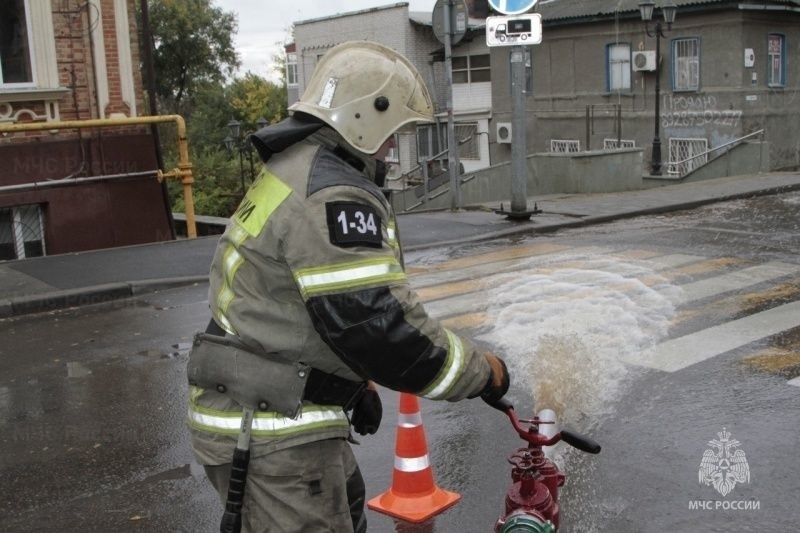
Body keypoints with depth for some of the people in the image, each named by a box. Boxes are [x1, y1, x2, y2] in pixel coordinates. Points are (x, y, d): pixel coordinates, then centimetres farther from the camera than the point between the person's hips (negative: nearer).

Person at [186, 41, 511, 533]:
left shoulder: (291, 174, 14)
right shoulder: (332, 196, -21)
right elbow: (379, 323, -27)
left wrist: (354, 381, 22)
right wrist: (481, 372, -13)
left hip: (251, 408, 10)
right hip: (272, 433, -10)